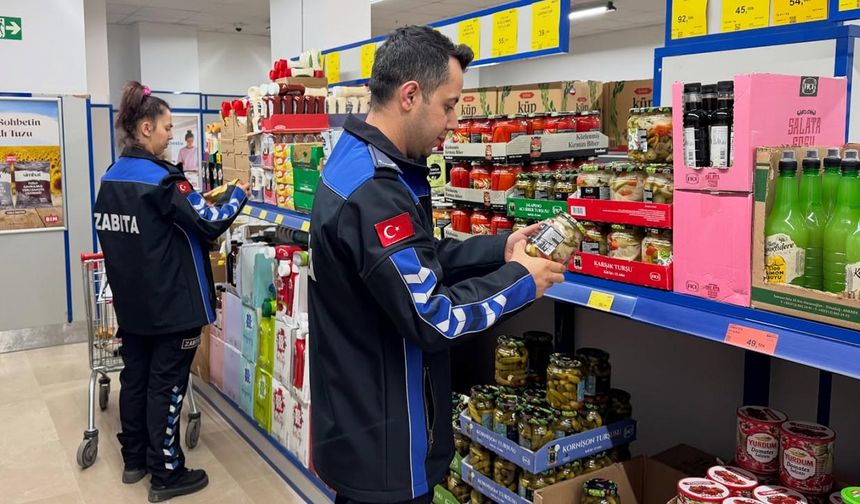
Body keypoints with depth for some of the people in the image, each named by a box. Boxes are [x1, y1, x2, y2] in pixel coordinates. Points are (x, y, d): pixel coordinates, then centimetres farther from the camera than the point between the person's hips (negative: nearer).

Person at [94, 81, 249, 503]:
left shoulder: (111, 178, 6)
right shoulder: (161, 179, -19)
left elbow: (110, 234, 15)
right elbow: (209, 224, -18)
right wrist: (239, 194, -3)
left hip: (130, 301, 8)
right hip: (170, 303, -8)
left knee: (135, 376, 17)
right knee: (166, 386, 1)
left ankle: (134, 460, 30)